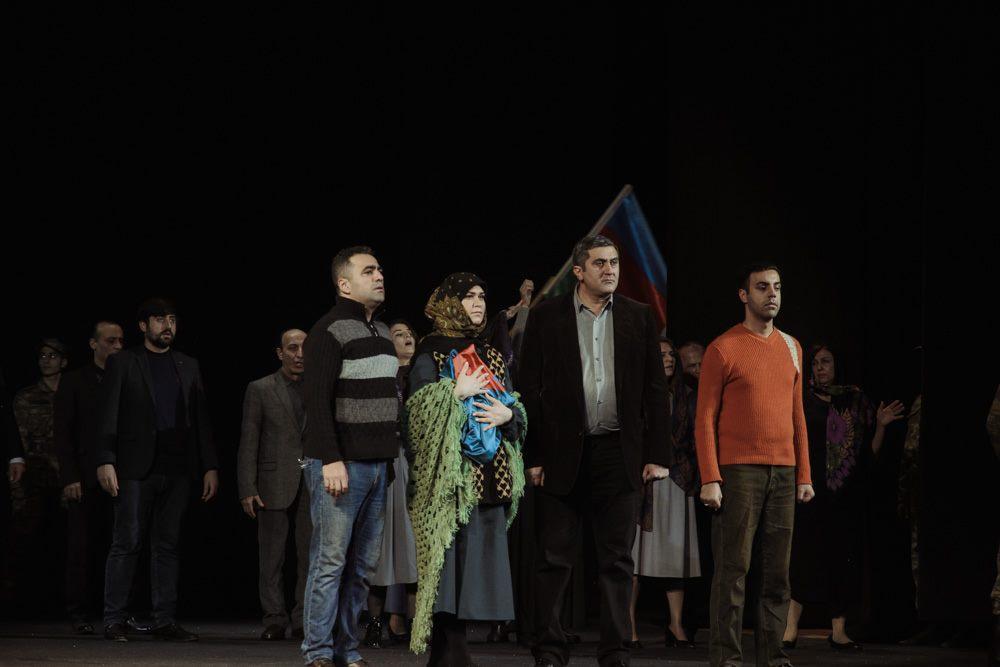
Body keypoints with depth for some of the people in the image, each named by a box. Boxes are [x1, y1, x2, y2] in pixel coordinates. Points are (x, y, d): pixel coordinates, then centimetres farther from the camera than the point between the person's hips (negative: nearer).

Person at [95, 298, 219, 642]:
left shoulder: (188, 366, 15)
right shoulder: (122, 363, 4)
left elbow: (201, 418, 14)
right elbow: (107, 416, -2)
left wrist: (210, 466, 8)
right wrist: (105, 462, -12)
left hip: (177, 470, 4)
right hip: (136, 468, -4)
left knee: (167, 545, 6)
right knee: (127, 543, -3)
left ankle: (165, 620, 8)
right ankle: (114, 622, 0)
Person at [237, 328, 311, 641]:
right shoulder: (260, 390, 5)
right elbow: (248, 442, 1)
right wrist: (247, 489, -6)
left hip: (313, 486, 2)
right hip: (274, 484, -2)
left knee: (309, 557, 1)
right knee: (272, 558, 1)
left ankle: (303, 621, 7)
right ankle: (274, 620, 6)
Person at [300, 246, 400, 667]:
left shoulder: (382, 332, 18)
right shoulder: (330, 331, -8)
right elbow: (317, 399, -14)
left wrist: (392, 456, 16)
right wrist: (331, 460, -21)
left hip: (377, 464, 8)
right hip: (340, 465, -8)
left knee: (363, 566, 7)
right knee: (331, 562, -7)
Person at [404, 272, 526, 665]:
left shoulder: (492, 355, 20)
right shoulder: (432, 350, 2)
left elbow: (514, 406, 18)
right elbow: (419, 403, -7)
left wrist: (509, 413, -3)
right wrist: (458, 392, -14)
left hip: (490, 471, 6)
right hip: (450, 470, -6)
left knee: (484, 553, 0)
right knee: (452, 553, -12)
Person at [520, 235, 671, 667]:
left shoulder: (639, 318, 9)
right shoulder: (547, 317, 3)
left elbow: (655, 389, 7)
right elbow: (530, 389, 1)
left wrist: (657, 454, 0)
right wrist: (532, 456, -6)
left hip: (619, 454, 2)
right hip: (562, 452, -1)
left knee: (617, 561, 4)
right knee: (554, 560, 2)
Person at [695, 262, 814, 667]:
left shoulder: (791, 348, 14)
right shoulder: (723, 349, -3)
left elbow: (797, 416, 17)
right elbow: (705, 418, -5)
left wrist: (804, 475, 11)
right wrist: (710, 479, -12)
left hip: (783, 474, 6)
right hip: (738, 471, -5)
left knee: (778, 571, 6)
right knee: (733, 569, -6)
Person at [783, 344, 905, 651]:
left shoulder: (855, 401, 12)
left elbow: (871, 451, 11)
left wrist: (881, 425, -4)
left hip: (846, 495, 2)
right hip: (810, 490, -2)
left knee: (843, 558, 2)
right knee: (803, 554, -10)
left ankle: (839, 630, 8)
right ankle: (791, 628, -8)